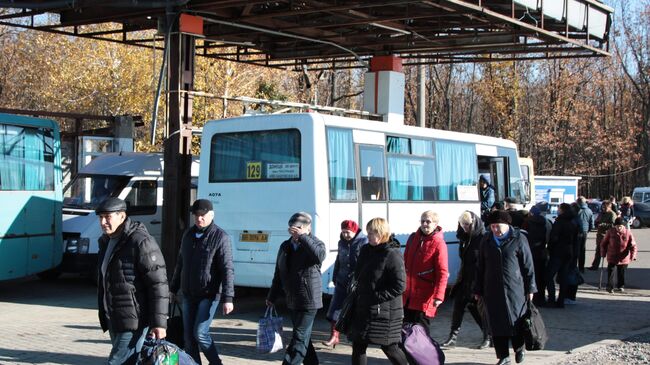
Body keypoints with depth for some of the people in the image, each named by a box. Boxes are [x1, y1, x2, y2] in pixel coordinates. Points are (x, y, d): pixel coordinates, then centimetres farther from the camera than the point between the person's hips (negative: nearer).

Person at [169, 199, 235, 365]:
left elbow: (227, 269, -15)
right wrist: (173, 288, 21)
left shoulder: (220, 237, -11)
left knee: (200, 333, -10)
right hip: (188, 294, 6)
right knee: (188, 335, 7)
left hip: (209, 295, -6)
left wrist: (228, 298, -22)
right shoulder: (188, 234, 10)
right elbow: (180, 263, 19)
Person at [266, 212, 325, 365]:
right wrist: (272, 297, 20)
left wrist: (302, 237, -29)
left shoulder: (315, 243, -5)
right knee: (303, 336, 15)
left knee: (300, 337, -10)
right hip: (292, 300, 7)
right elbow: (278, 274, 19)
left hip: (308, 300, -7)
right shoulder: (285, 246, 12)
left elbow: (320, 256, -30)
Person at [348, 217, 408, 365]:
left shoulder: (392, 255, -15)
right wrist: (360, 293, 5)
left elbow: (399, 286, -19)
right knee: (358, 346, 8)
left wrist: (376, 297, -18)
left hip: (384, 311, -7)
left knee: (389, 348, 3)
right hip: (363, 308, 7)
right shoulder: (366, 250, 7)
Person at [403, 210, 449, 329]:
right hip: (407, 296, 6)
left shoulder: (439, 244, -11)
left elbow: (442, 272, -15)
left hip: (425, 297, -6)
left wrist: (438, 296, -22)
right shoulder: (413, 238, 8)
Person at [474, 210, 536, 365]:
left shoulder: (518, 239, -3)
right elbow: (480, 267, 14)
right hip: (492, 289, 4)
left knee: (515, 320, 1)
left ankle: (519, 348, 27)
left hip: (514, 288, -3)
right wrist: (478, 290, 13)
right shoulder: (487, 240, 8)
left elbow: (528, 265, -1)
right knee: (496, 323, 3)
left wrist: (530, 288, -2)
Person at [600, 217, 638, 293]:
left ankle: (620, 286, 26)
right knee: (610, 271, -6)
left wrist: (633, 255, -20)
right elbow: (604, 243, 2)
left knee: (621, 273, 11)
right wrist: (603, 253, 0)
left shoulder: (628, 233, -10)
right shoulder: (610, 232, -8)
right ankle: (610, 287, 1)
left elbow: (633, 245, -9)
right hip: (612, 256, 0)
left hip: (623, 258, 0)